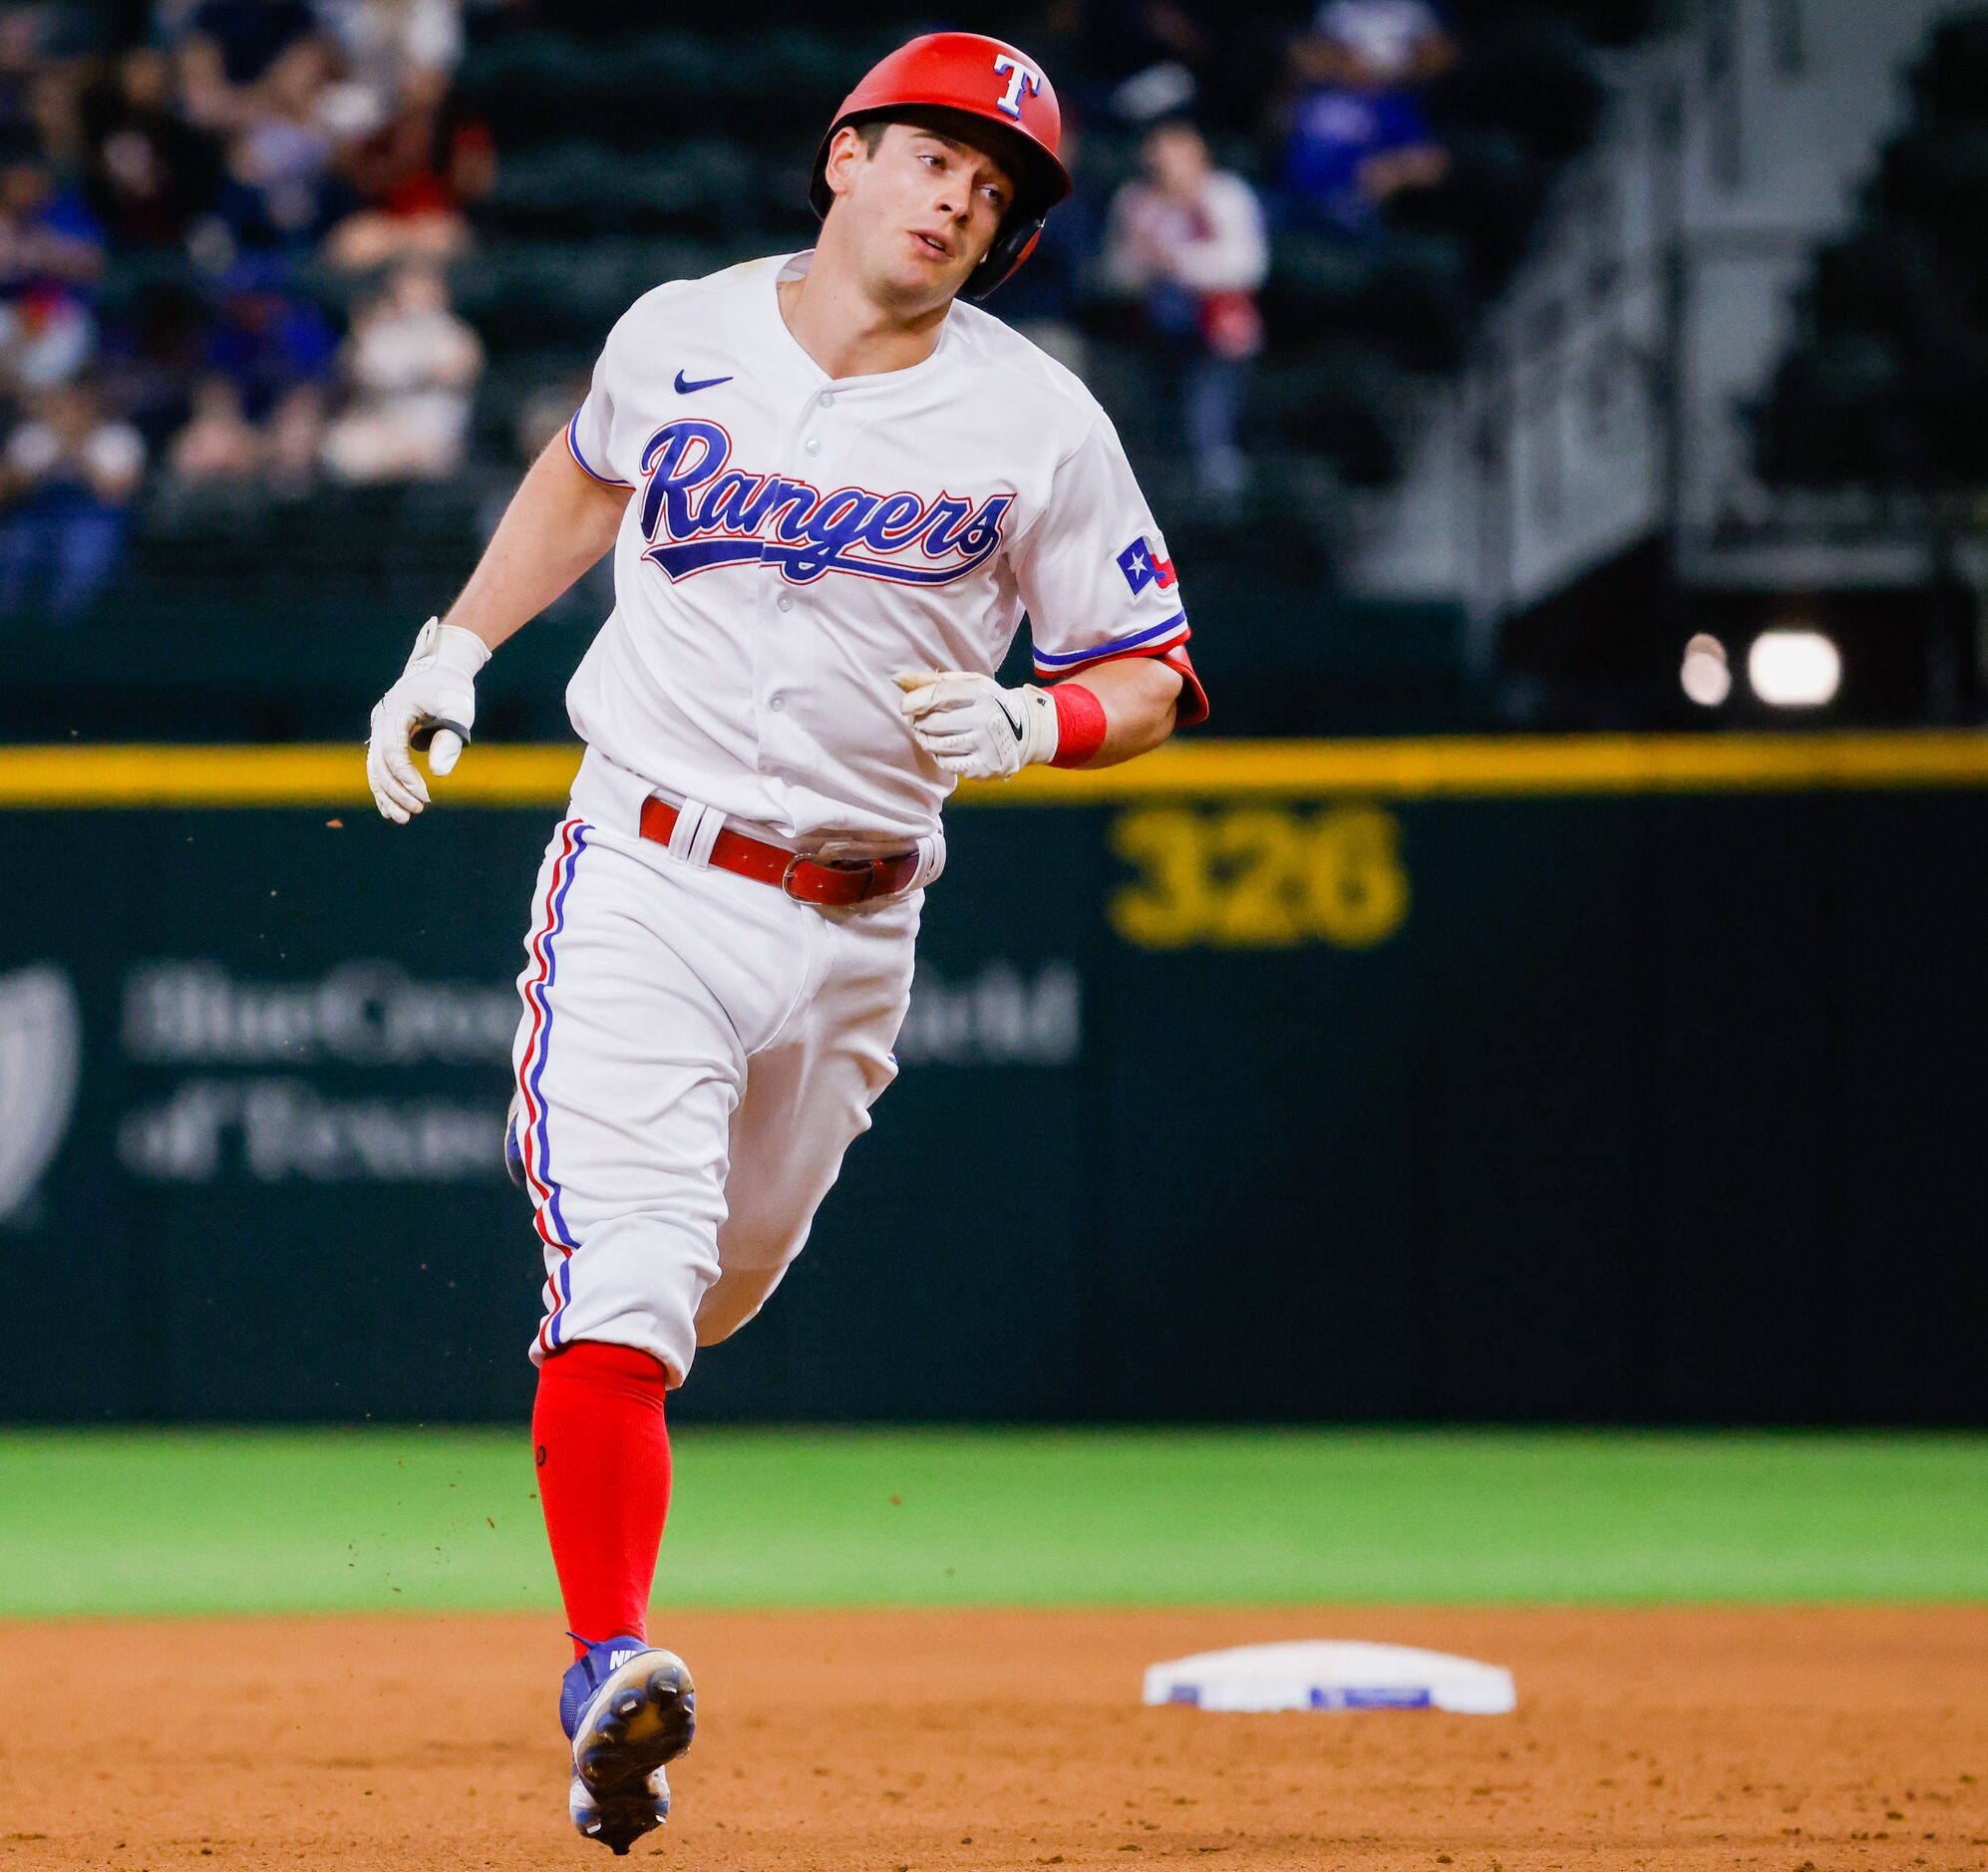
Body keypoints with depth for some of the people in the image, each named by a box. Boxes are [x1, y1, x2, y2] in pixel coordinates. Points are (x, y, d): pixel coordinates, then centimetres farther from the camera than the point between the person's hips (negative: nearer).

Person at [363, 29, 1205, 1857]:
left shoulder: (1038, 424, -2)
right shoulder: (679, 335, 2)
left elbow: (1151, 678, 2)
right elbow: (587, 473, 25)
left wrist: (1025, 724, -18)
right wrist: (455, 650, 18)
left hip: (848, 929, 2)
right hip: (644, 881, -2)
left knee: (728, 1267, 17)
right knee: (623, 1276, -19)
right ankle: (609, 1677, -28)